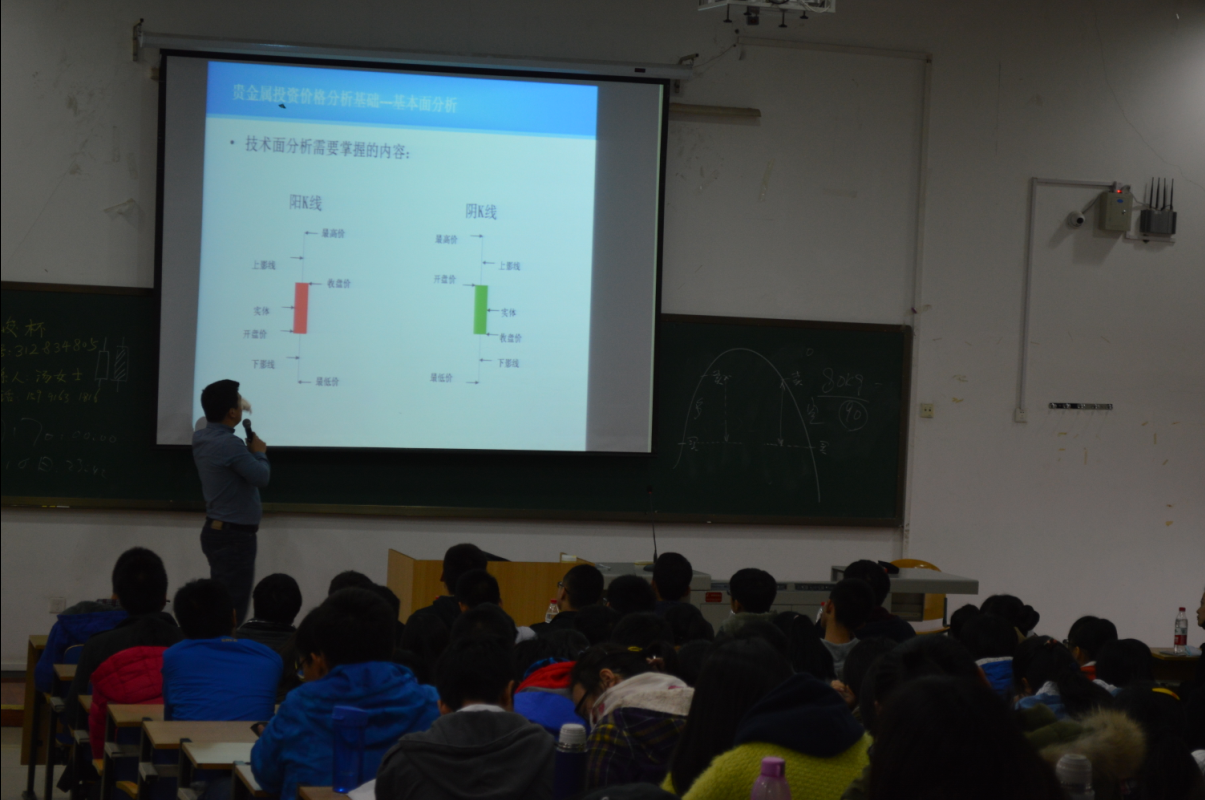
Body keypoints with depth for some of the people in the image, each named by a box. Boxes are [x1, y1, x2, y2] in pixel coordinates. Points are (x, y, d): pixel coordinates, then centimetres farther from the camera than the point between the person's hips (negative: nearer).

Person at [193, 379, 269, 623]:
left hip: (217, 530, 10)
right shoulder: (229, 444, -22)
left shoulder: (203, 438, 7)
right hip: (233, 536, -10)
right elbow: (261, 477, -17)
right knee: (232, 605, -8)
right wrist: (259, 453, -1)